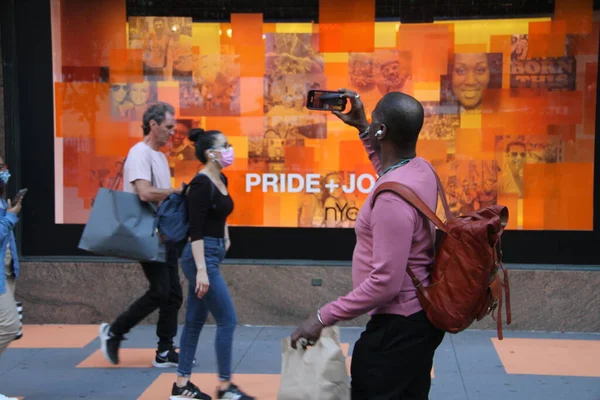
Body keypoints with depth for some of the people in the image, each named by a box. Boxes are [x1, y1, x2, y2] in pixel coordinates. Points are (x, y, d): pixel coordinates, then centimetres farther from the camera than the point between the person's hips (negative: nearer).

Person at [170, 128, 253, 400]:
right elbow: (196, 230, -21)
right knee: (227, 320, -5)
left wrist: (225, 236, 18)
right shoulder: (201, 183, -16)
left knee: (195, 321, 12)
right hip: (201, 256, -9)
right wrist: (201, 269, -25)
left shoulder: (221, 181, 11)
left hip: (213, 254, 9)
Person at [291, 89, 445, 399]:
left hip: (399, 326, -10)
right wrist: (361, 129, 22)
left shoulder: (392, 197, -28)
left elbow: (385, 283, -29)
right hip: (420, 316, 10)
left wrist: (323, 317, -23)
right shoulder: (421, 169, 0)